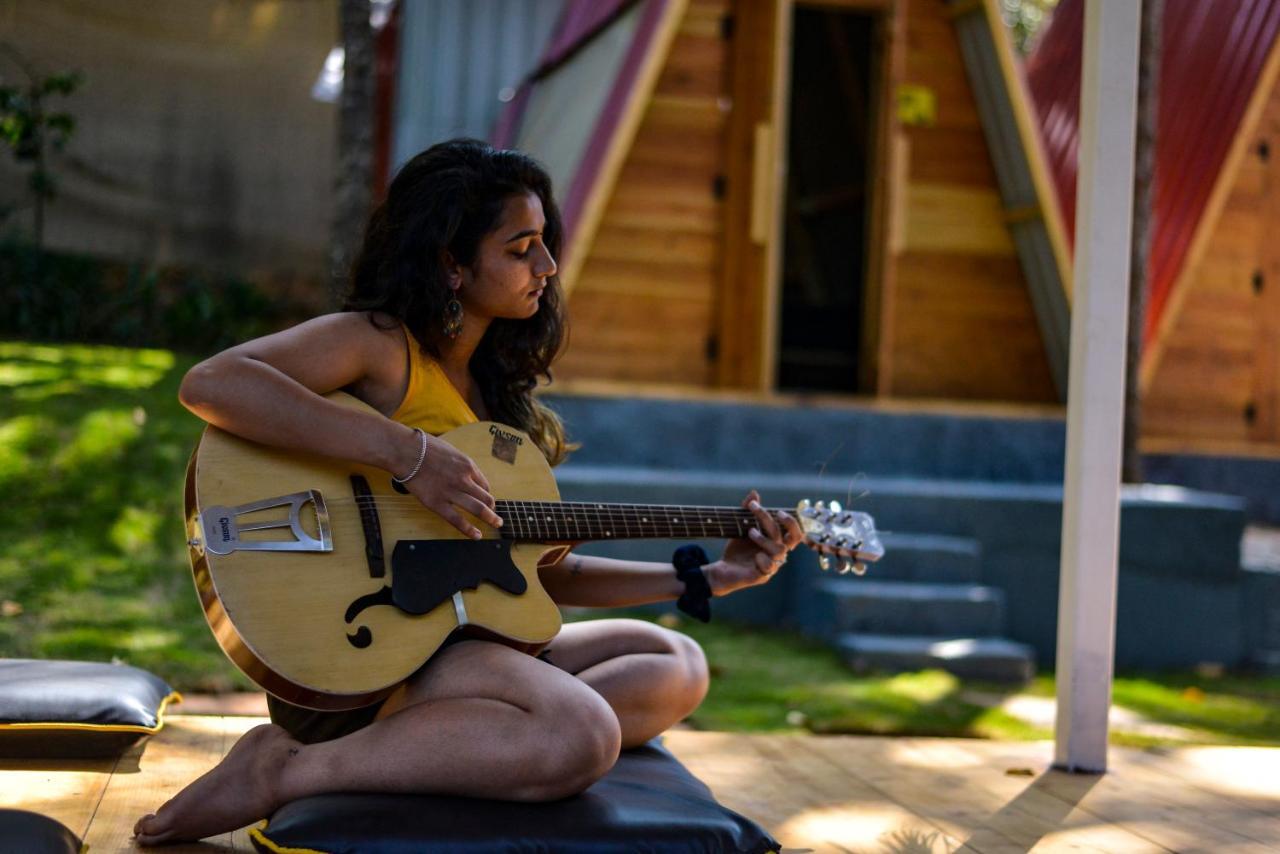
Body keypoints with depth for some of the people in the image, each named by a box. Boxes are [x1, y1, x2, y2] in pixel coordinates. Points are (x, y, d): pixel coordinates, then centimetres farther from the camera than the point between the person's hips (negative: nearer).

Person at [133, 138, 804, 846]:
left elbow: (544, 572, 18)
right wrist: (405, 452, -29)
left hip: (459, 641, 9)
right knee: (582, 733, -28)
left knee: (677, 667, 8)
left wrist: (710, 576, 12)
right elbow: (210, 384, -27)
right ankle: (287, 771, -17)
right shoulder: (378, 344, -7)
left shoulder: (494, 386, 18)